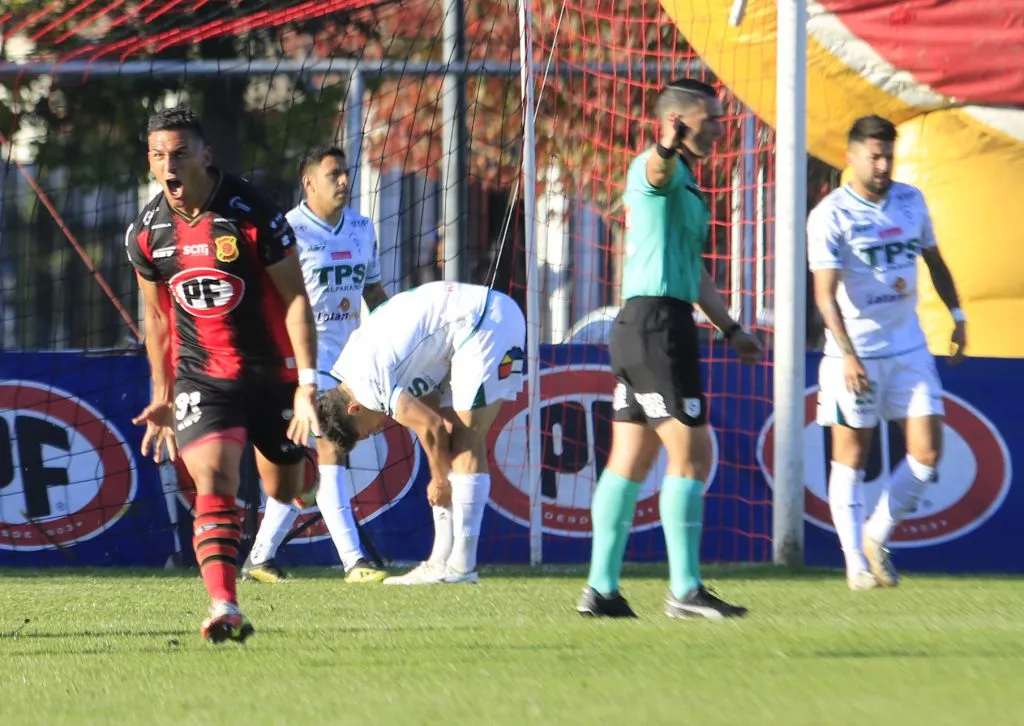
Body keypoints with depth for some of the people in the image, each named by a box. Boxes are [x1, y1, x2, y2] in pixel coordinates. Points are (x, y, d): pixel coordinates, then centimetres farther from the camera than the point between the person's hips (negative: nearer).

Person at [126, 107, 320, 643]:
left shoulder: (254, 215, -16)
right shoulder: (147, 232, -3)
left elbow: (295, 298, -11)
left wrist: (307, 384, -17)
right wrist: (161, 395, 13)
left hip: (272, 372, -1)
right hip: (200, 377, 1)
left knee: (283, 492, 15)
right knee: (213, 482, -21)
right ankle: (223, 607, -30)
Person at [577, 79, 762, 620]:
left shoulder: (684, 182, 23)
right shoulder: (659, 170, -9)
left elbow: (692, 269, 33)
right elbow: (656, 170, -37)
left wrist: (730, 327, 34)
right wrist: (668, 150, -59)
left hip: (638, 329, 10)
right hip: (658, 323, -10)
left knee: (629, 462, 9)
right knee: (691, 456, -8)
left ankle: (601, 589, 9)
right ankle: (685, 591, -7)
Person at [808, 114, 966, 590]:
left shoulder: (911, 201, 7)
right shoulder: (830, 215, -10)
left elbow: (933, 260, 23)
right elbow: (825, 293, -17)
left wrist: (957, 314, 16)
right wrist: (848, 354, -27)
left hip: (909, 347, 5)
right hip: (855, 355, -5)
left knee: (928, 451, -1)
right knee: (851, 455, 0)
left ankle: (877, 537, 16)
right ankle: (856, 561, 8)